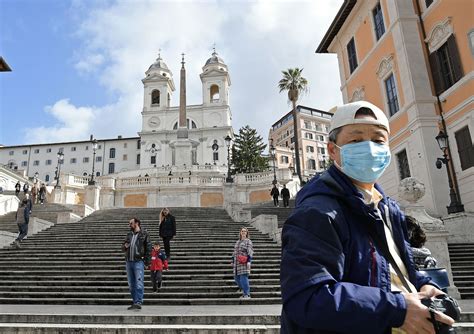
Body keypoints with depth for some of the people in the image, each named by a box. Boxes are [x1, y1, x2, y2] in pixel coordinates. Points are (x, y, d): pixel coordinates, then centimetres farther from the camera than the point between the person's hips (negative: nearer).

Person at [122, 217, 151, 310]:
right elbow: (123, 248, 24)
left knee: (139, 283, -13)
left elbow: (148, 249, -3)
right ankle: (135, 302, 17)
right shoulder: (129, 235, 17)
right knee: (131, 284, 9)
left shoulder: (144, 234, 0)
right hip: (128, 262, 6)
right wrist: (125, 246, -1)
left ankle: (138, 302, -14)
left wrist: (147, 261, -10)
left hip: (138, 262, -6)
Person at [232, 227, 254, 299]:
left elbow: (250, 252, -10)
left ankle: (247, 294, -4)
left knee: (243, 277, -12)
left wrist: (249, 261, -19)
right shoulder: (237, 242, 19)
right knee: (236, 277, 10)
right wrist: (233, 261, 22)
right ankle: (241, 287, 39)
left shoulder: (248, 241, 0)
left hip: (244, 262, -6)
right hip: (237, 263, 6)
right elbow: (234, 252, 23)